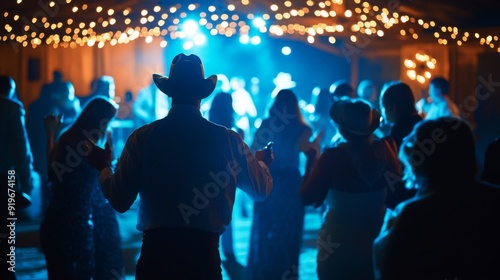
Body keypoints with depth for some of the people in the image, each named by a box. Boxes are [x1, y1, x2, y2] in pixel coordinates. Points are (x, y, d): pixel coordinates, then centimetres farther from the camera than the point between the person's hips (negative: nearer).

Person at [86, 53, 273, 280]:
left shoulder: (142, 138, -3)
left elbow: (119, 200, -1)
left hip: (156, 251, 0)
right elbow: (262, 190, 11)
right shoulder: (228, 139, -1)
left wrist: (103, 167, 20)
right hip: (205, 253, 0)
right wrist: (261, 162, 34)